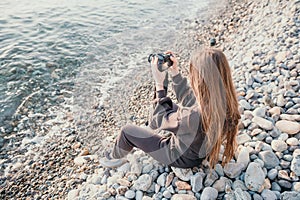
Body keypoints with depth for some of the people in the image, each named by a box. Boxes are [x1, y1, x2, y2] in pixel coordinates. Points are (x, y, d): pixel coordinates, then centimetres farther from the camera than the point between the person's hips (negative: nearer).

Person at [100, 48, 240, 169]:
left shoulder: (193, 115, -44)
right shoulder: (223, 98, -22)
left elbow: (156, 122, -23)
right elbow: (187, 98, -2)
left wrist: (159, 84, -22)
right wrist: (175, 72, -11)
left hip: (182, 158, -7)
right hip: (201, 148, 7)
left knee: (127, 131, 5)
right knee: (168, 105, 21)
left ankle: (116, 158, 37)